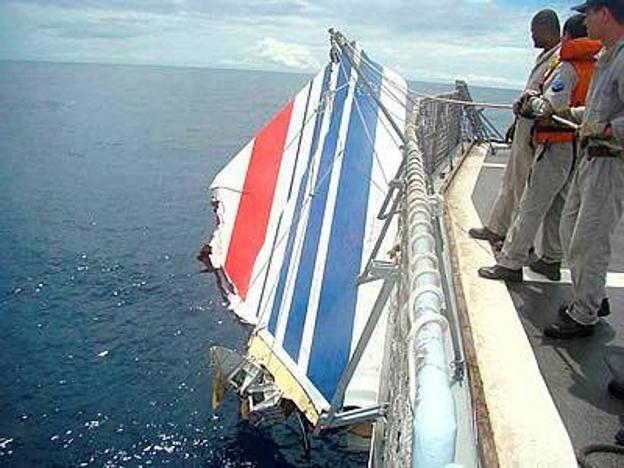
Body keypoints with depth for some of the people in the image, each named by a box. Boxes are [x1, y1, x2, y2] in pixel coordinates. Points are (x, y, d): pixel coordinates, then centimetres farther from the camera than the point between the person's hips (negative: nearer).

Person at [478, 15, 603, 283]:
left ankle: (511, 264, -1)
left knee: (531, 206, -5)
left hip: (557, 147, -8)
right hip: (580, 148, 8)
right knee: (558, 207, 17)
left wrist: (531, 102, -3)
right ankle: (552, 260, 26)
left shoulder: (567, 67, -13)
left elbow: (552, 108, -24)